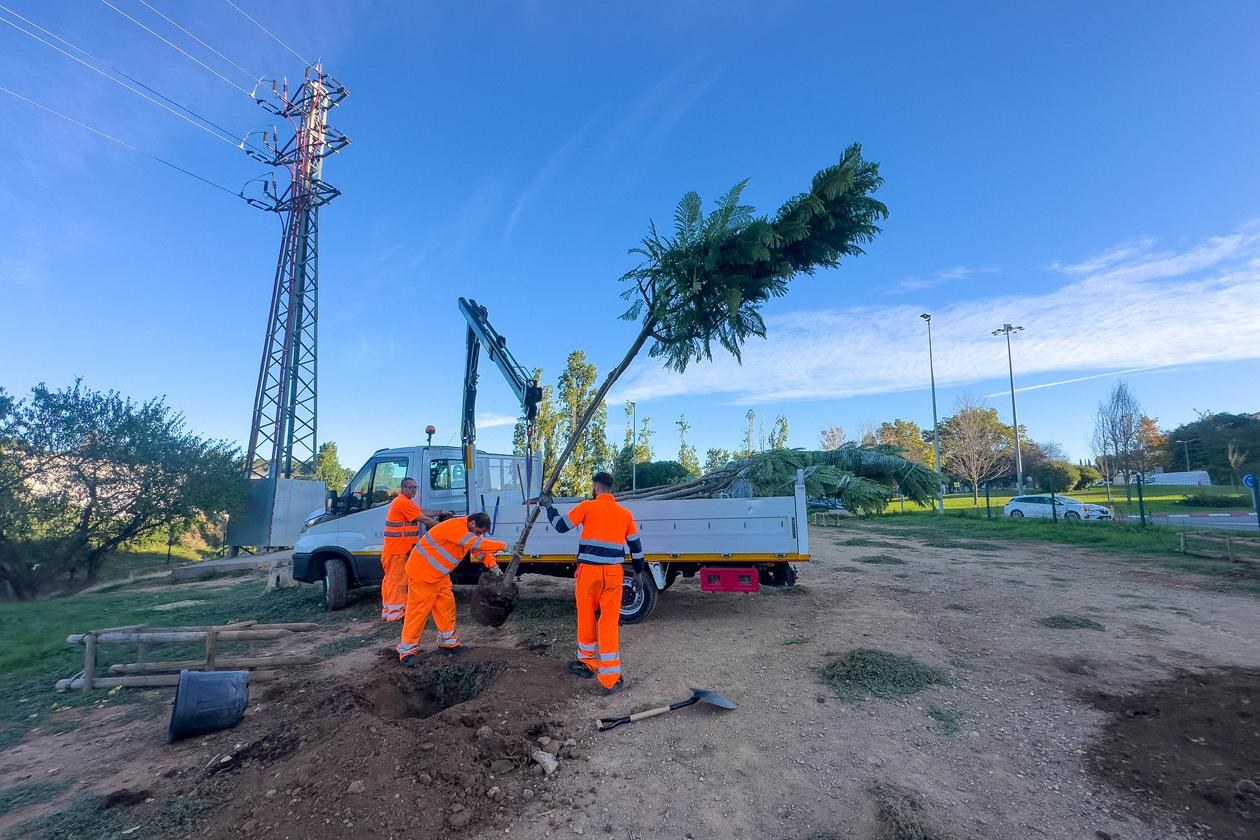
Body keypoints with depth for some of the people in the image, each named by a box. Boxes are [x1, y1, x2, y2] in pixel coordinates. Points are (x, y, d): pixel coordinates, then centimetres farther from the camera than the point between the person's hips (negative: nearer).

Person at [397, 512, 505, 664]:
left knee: (447, 607, 8)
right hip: (422, 572, -9)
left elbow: (479, 549, 9)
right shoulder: (455, 527, -29)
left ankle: (448, 643, 19)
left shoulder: (469, 530, 3)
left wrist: (493, 566, -4)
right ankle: (407, 650, 5)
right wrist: (502, 546, -30)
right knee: (418, 611, -5)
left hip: (440, 575, 9)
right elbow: (477, 544, -35)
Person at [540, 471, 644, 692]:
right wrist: (638, 572, 25)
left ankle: (587, 662, 32)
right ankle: (611, 678, 5)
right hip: (613, 573, 2)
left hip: (589, 571, -2)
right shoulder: (624, 513, 7)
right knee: (610, 622, 5)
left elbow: (560, 526, 3)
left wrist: (548, 506, 19)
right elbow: (635, 545, 13)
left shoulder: (587, 506, -4)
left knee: (586, 617, 15)